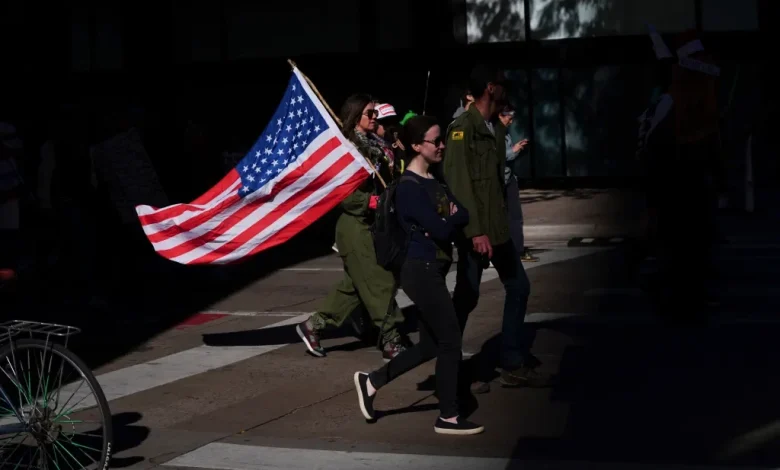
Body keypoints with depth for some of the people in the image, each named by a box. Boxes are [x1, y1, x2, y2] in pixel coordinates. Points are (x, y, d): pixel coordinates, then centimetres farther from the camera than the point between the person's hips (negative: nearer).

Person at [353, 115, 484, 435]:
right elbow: (441, 230, -21)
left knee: (430, 345, 14)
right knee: (450, 340, -2)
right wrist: (453, 218, -2)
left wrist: (450, 218, -13)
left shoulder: (433, 180, 14)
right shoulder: (409, 187, -15)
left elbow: (464, 214, 6)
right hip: (422, 271, -9)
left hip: (432, 270, 9)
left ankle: (371, 382, 25)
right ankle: (448, 418, 9)